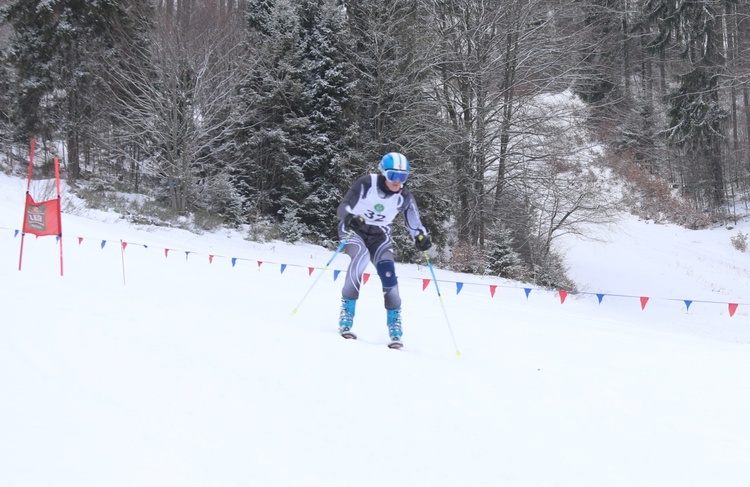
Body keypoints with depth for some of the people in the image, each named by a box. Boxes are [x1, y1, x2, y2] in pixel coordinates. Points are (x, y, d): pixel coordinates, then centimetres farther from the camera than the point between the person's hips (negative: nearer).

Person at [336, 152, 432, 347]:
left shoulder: (404, 197, -11)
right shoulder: (366, 184, -21)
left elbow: (414, 224, -3)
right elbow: (343, 208, -21)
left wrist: (421, 238, -25)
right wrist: (349, 217, -44)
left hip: (379, 234, 3)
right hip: (354, 228, -3)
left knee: (387, 270, -19)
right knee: (361, 256, -32)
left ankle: (394, 323, -9)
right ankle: (346, 313, -27)